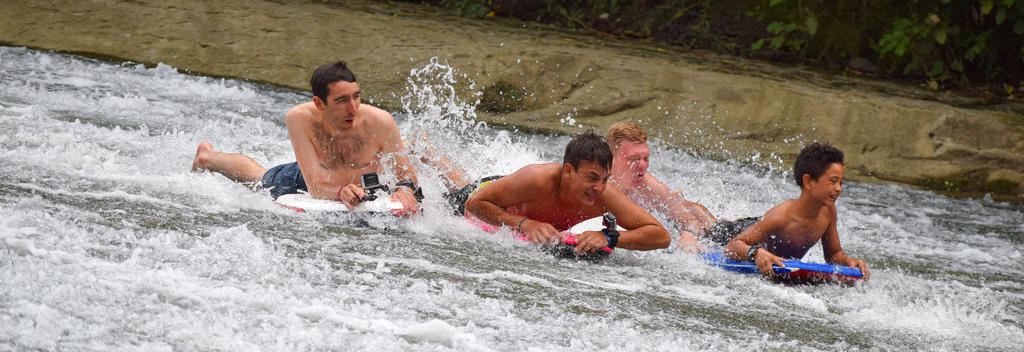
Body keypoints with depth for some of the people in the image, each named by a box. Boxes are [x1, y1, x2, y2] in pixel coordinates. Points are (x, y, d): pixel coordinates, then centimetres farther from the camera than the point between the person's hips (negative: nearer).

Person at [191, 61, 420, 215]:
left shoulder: (379, 123, -39)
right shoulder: (300, 119, -40)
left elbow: (406, 175, -30)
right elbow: (317, 188, -42)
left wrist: (405, 190, -55)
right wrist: (341, 191, -65)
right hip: (301, 182, 1)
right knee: (257, 176, 28)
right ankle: (207, 157, 61)